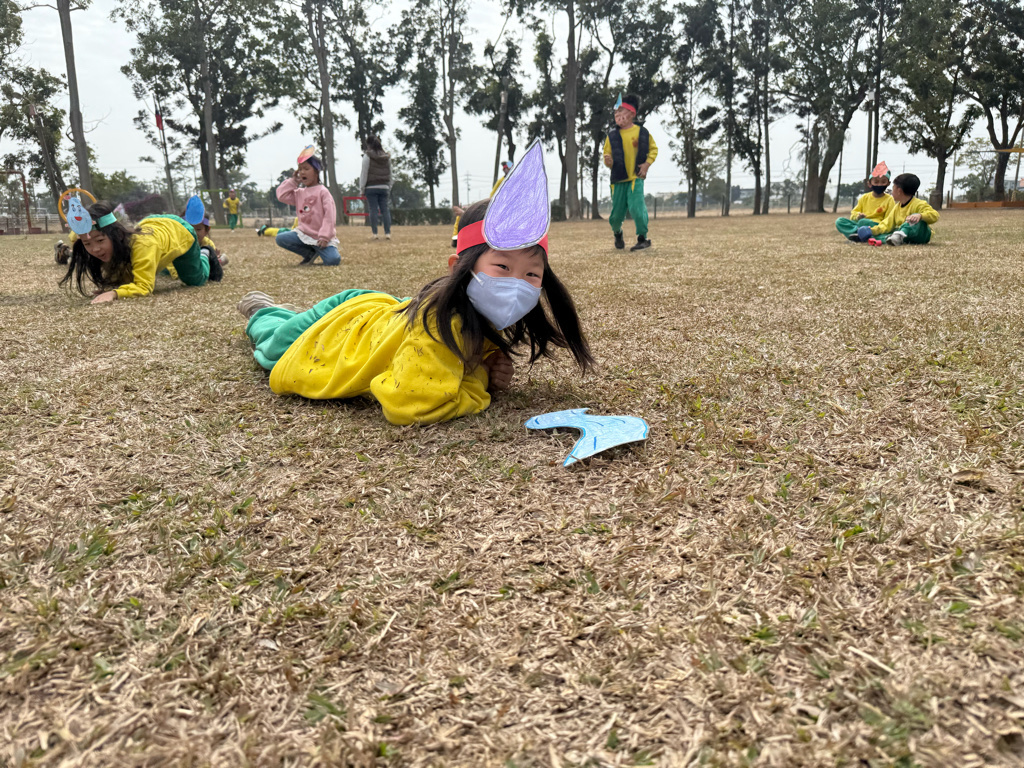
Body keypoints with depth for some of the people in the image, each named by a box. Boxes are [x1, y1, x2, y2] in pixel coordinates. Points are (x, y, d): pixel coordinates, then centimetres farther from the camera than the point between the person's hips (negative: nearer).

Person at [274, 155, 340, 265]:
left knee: (333, 260, -29)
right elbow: (282, 196, 6)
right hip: (304, 234, 6)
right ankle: (310, 254, 0)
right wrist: (293, 181, 7)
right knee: (280, 238, -15)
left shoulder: (322, 191, -7)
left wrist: (324, 236, -20)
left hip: (321, 237, -5)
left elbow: (329, 215, -13)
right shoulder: (299, 193, 12)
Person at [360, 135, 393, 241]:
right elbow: (390, 174, 14)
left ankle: (374, 233, -4)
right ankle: (387, 233, -1)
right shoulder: (387, 157, 10)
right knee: (385, 209, 3)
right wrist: (388, 187, 20)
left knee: (373, 209, -3)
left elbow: (364, 173, -4)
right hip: (384, 187, 4)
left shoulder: (367, 156, -5)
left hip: (371, 187, -4)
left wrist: (361, 189, 0)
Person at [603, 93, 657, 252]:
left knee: (636, 206, -20)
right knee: (616, 213, 5)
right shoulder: (612, 135, 4)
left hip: (636, 177, -2)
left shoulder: (642, 132, 1)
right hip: (618, 179, 2)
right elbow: (607, 154, 9)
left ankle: (643, 238, -5)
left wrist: (647, 163, -2)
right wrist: (608, 161, -14)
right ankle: (617, 233, 38)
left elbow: (653, 149, 13)